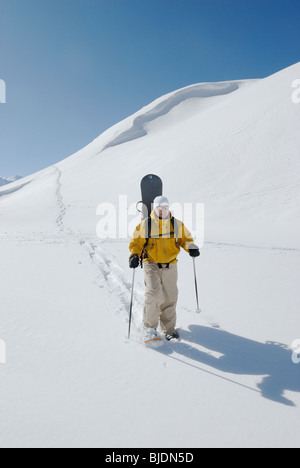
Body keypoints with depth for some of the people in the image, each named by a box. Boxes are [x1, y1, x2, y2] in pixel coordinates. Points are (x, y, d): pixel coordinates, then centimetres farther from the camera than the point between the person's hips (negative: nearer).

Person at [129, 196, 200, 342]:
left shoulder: (177, 225, 5)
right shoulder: (145, 225, -3)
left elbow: (185, 239, 14)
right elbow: (136, 243, 2)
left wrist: (191, 248, -7)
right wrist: (134, 255, -16)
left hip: (170, 266, 3)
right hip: (151, 264, -3)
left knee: (170, 298, 6)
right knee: (154, 293, -19)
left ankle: (169, 329, 24)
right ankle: (149, 327, -1)